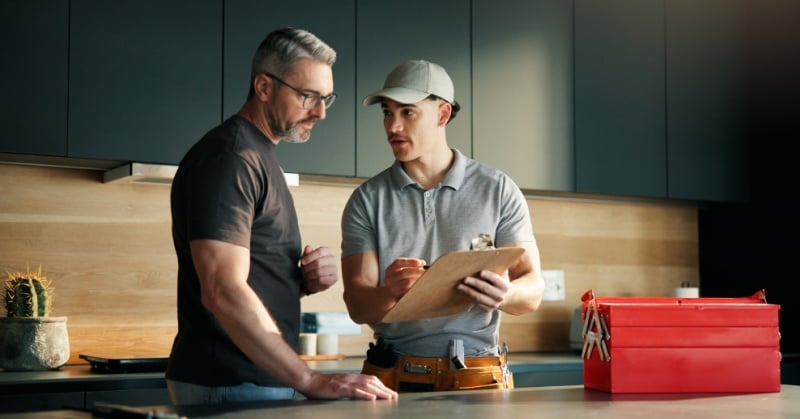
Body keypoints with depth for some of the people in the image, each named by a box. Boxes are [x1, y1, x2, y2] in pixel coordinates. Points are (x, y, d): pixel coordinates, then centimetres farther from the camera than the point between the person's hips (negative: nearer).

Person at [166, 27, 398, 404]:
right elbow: (222, 292, -26)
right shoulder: (229, 157, -15)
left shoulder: (261, 159, 15)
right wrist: (311, 381, -28)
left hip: (266, 381, 9)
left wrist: (306, 279, 0)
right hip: (231, 386, -9)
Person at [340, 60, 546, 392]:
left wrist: (504, 295, -18)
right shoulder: (367, 200, 7)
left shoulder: (498, 190, 6)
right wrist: (390, 293, -22)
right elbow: (357, 305, 1)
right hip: (393, 375, 0)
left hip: (479, 377, 1)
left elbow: (532, 290, 4)